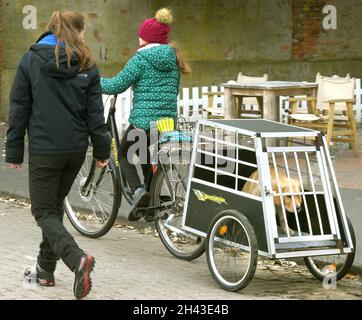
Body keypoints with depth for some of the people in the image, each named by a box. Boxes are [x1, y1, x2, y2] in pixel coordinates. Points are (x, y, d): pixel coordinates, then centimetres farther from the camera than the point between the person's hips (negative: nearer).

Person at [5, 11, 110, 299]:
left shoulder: (31, 60, -2)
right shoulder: (86, 65, 1)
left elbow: (19, 109, -2)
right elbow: (95, 112, 1)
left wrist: (14, 151, 2)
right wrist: (102, 149, 9)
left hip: (44, 149, -3)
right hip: (76, 148, 3)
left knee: (44, 211, 2)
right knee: (55, 205, 20)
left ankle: (77, 259, -22)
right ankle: (46, 270, 23)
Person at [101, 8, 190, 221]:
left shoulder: (142, 59, -9)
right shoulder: (173, 59, 10)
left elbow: (117, 85, -8)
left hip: (143, 121, -6)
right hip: (169, 121, 6)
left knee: (124, 155, 16)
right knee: (149, 160, 24)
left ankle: (138, 191, -7)